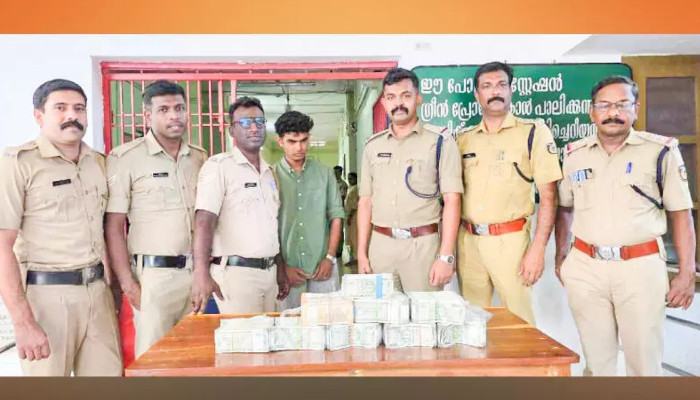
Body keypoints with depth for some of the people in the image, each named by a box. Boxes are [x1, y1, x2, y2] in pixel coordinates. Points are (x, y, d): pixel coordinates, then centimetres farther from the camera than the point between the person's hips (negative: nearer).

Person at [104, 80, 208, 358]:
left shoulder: (200, 158, 10)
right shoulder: (125, 158, -6)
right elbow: (113, 226, -6)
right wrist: (127, 283, -9)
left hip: (196, 272, 5)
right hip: (154, 274, -5)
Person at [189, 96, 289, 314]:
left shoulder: (268, 172, 15)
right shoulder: (219, 165, -8)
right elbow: (204, 220, -18)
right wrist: (201, 274, -29)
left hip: (269, 272, 7)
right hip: (237, 272, -7)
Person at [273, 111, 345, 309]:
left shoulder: (324, 173, 6)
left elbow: (336, 216, 7)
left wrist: (330, 257, -1)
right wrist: (283, 267, -5)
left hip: (323, 266, 2)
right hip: (287, 268, -1)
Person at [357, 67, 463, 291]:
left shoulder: (440, 143, -2)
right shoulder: (372, 146, 9)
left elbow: (451, 201, -7)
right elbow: (365, 201, 11)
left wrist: (446, 256, -13)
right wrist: (361, 252, 6)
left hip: (423, 244, -3)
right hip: (380, 245, 4)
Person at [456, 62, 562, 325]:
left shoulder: (534, 133, -2)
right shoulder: (463, 138, 9)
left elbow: (548, 197, -6)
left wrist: (537, 249, -12)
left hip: (509, 241, -4)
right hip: (468, 240, 4)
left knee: (517, 320, 3)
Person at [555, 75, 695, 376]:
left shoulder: (661, 151, -2)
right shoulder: (574, 154, 7)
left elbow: (680, 214, 1)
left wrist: (687, 273, -3)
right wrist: (560, 257, 15)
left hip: (641, 268, -2)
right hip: (584, 268, 3)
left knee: (645, 361, 6)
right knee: (596, 361, 13)